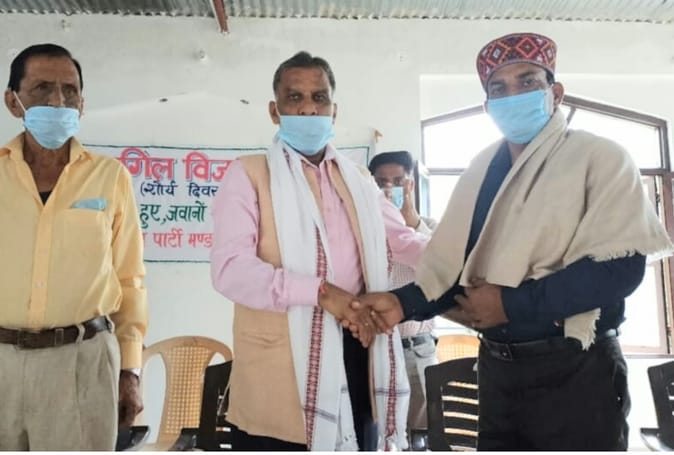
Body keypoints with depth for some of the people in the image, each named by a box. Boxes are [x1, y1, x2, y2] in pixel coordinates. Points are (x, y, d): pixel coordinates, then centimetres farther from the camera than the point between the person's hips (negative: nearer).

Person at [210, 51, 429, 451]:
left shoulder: (358, 178, 15)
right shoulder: (249, 174, -3)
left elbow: (405, 241, 15)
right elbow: (230, 268, -15)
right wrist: (320, 291, -23)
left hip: (353, 358, 6)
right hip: (279, 366, -5)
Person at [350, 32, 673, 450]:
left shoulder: (601, 158, -7)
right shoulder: (482, 169, 8)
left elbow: (621, 267, -17)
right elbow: (453, 261, 8)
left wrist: (512, 304, -18)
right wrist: (405, 302, -10)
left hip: (574, 370, -5)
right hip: (497, 367, 5)